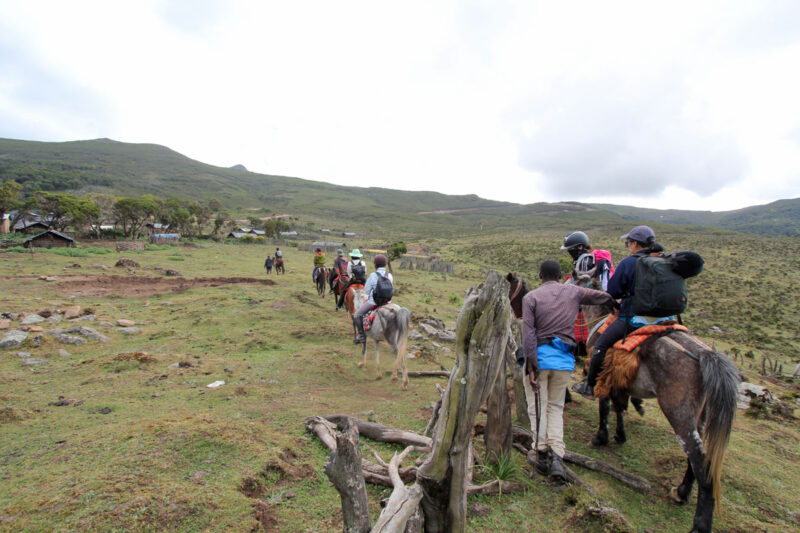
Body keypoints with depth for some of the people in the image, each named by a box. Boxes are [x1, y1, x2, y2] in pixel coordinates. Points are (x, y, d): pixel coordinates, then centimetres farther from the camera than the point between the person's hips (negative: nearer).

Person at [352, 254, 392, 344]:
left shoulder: (373, 276, -16)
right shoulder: (389, 276, -2)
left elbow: (366, 291, -7)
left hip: (373, 302, -5)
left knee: (357, 315, 12)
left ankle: (362, 336, 6)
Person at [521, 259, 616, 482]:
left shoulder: (531, 297, -3)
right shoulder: (573, 292, 7)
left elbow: (528, 333, -13)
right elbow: (604, 298, 21)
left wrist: (531, 366, -14)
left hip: (539, 355, -3)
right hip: (564, 358, 3)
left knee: (537, 407, 8)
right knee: (556, 406, 14)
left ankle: (543, 452, 7)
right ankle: (557, 455, 3)